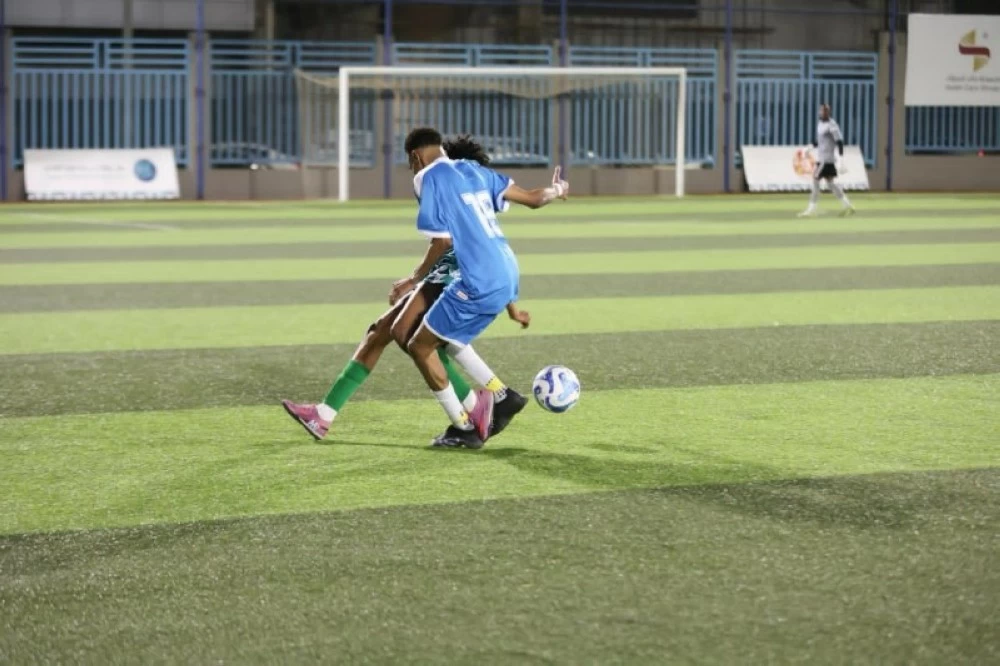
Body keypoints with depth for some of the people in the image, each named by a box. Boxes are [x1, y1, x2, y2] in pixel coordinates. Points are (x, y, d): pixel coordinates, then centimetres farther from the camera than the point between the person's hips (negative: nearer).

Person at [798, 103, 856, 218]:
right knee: (831, 182, 11)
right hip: (821, 157, 9)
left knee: (815, 181, -9)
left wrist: (840, 160, -21)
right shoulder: (820, 124, 14)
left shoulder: (832, 125, -13)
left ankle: (811, 210, -7)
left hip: (826, 159, -9)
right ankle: (847, 205, 16)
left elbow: (839, 142, -16)